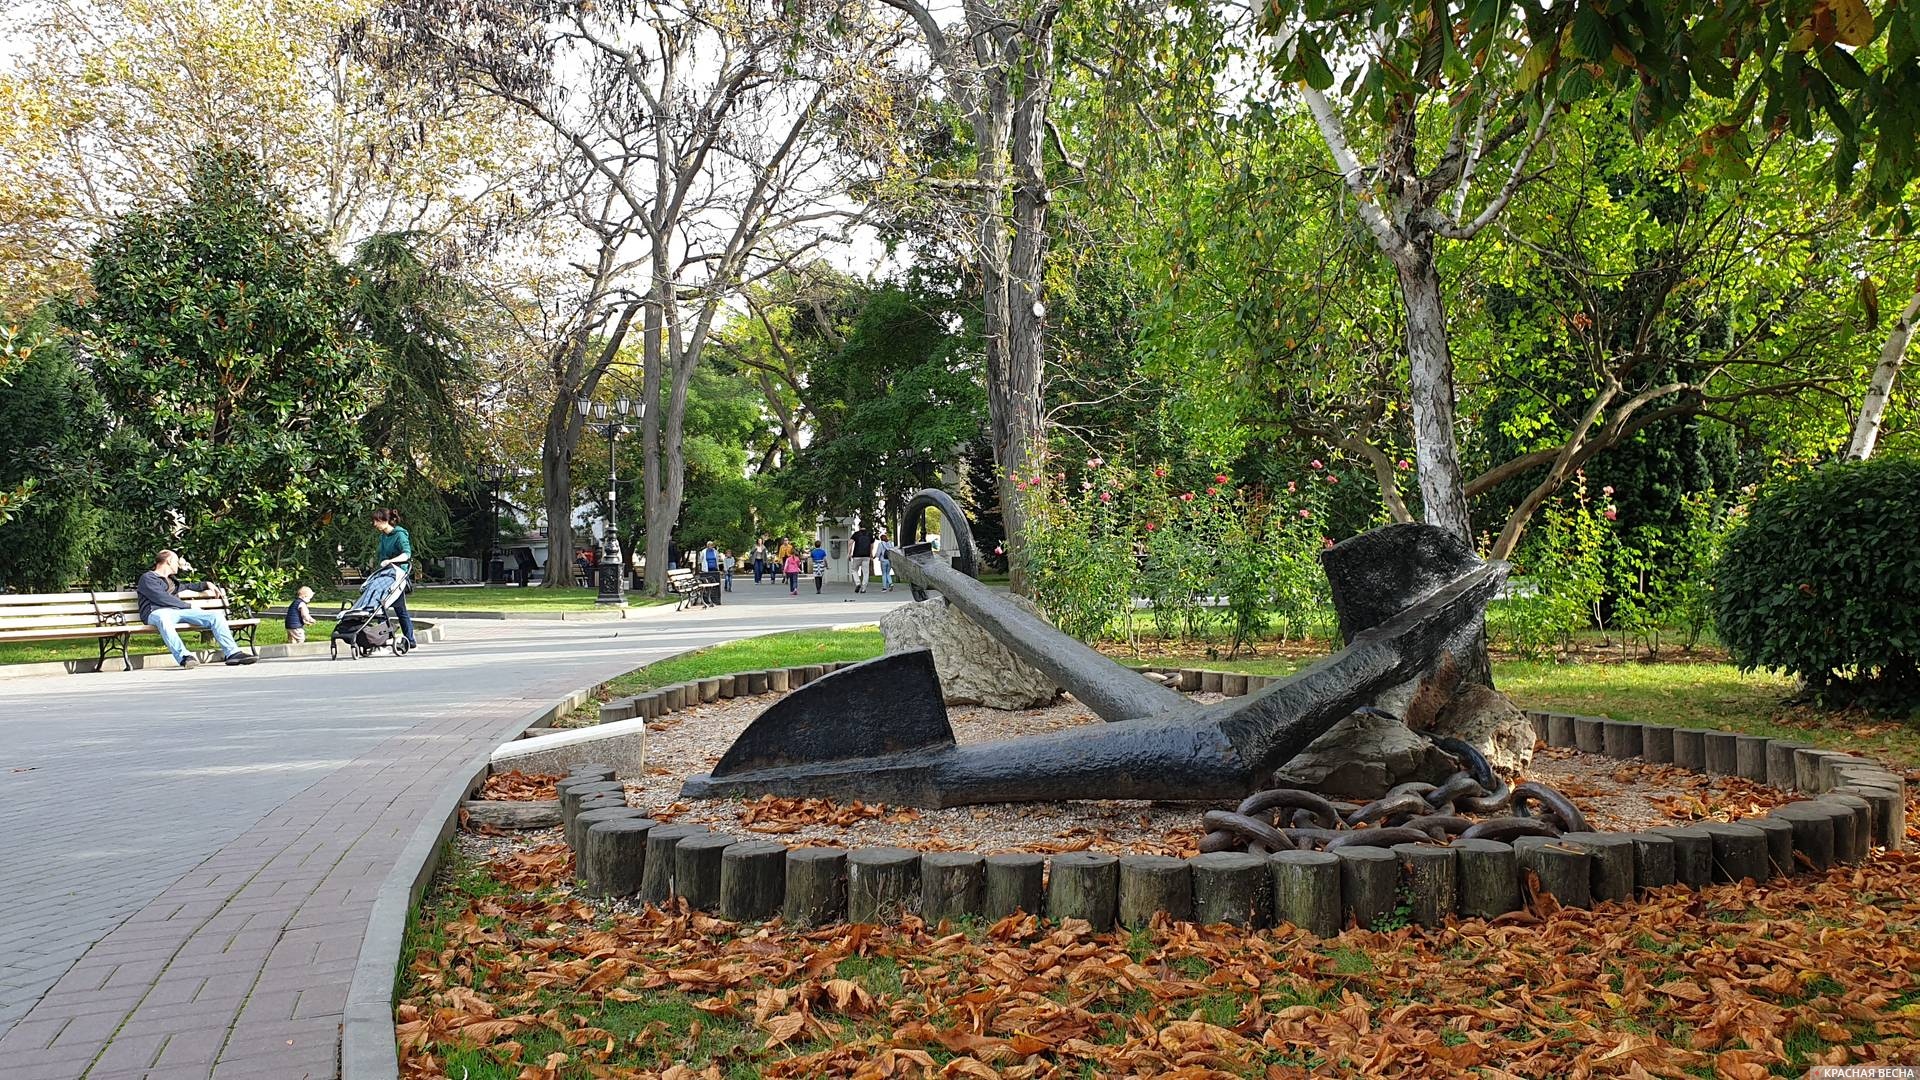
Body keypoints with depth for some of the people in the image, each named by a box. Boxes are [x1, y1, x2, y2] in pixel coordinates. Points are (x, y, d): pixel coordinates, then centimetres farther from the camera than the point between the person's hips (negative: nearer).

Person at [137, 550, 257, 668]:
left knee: (216, 615, -11)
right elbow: (161, 598, -6)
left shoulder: (171, 580, 34)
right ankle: (184, 657, -57)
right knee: (162, 618, -44)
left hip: (178, 611, 7)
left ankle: (232, 653, -26)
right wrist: (189, 606, -5)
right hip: (157, 612, -7)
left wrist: (206, 584, 42)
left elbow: (187, 586, 55)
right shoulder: (147, 578, 9)